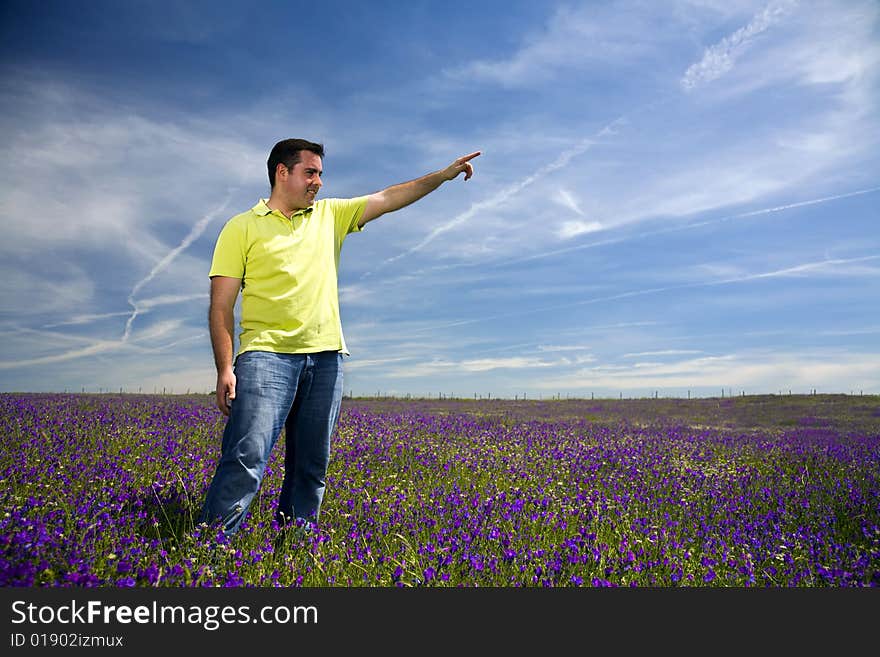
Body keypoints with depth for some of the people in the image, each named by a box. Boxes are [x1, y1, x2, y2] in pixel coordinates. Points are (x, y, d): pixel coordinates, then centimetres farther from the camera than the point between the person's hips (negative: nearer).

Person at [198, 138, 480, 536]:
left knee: (311, 469, 7)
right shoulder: (241, 228, 5)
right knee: (246, 458, -16)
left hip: (326, 357, 4)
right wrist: (225, 370, -10)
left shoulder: (330, 215, 17)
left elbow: (389, 198, 17)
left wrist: (444, 174, 8)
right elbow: (221, 306, -1)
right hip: (266, 353, -4)